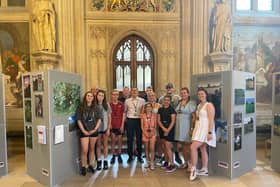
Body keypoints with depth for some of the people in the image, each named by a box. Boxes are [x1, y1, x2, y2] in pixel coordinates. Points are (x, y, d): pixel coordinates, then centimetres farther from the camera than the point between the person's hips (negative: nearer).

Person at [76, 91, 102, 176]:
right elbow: (79, 120, -4)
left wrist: (95, 129, -7)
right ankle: (83, 167, 14)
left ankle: (91, 165, 26)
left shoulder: (95, 108, 4)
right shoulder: (80, 108, -2)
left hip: (93, 131, 2)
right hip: (84, 132, -2)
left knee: (92, 149, 12)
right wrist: (83, 131, -11)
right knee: (84, 150, -3)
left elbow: (99, 119, 3)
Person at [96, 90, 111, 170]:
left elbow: (109, 117, 3)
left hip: (105, 128, 0)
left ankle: (105, 161, 20)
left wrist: (108, 128, -2)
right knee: (98, 145, 9)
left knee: (105, 145, 8)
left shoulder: (107, 105, 0)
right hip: (97, 128, 0)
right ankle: (99, 161, 21)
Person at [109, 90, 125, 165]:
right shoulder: (109, 104, 0)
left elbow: (123, 115, 2)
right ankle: (113, 156, 17)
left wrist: (122, 125, -4)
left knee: (119, 140, 8)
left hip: (120, 125, 1)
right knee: (113, 140, 6)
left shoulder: (121, 104, 2)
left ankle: (119, 155, 20)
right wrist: (109, 124, -5)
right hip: (112, 125, 0)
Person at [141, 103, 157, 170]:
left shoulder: (154, 115, 2)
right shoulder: (143, 115, 1)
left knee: (152, 148, -6)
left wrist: (153, 133, -8)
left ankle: (152, 163, 4)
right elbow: (142, 126, 0)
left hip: (152, 133, -1)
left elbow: (155, 125, 3)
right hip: (145, 133, 1)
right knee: (146, 148, 9)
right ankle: (148, 161, 23)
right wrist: (145, 133, -10)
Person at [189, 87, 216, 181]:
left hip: (205, 129, -9)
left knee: (193, 147, -15)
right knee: (203, 149, 13)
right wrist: (194, 130, 13)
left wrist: (210, 132, -21)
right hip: (199, 129, 9)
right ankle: (204, 170, 23)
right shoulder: (199, 105, 15)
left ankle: (193, 169, -2)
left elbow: (211, 120, -16)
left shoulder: (209, 105, -10)